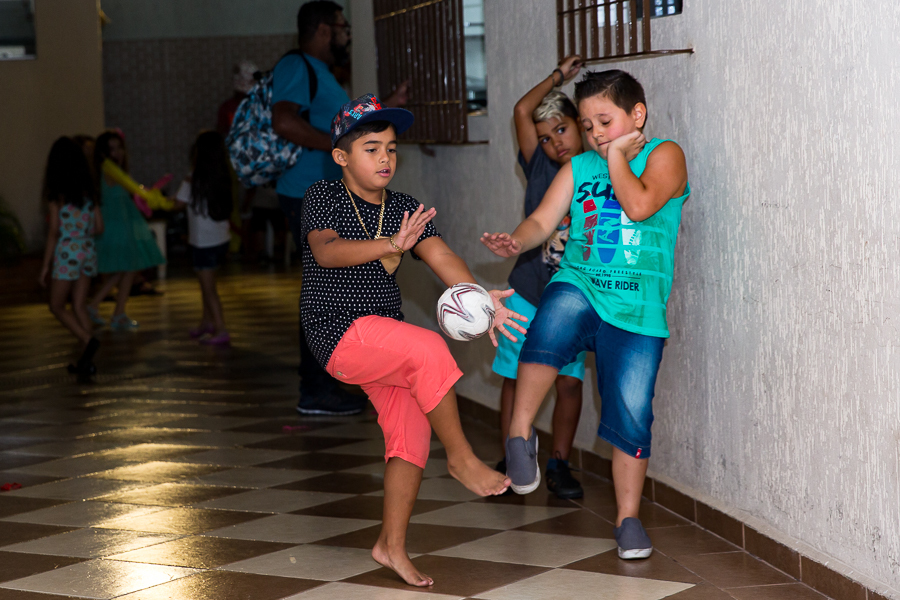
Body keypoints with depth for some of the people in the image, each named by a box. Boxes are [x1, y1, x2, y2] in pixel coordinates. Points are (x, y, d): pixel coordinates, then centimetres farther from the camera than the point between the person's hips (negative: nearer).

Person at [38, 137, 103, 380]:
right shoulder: (89, 190, 3)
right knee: (78, 306, 12)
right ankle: (86, 361, 9)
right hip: (88, 250, 5)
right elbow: (99, 227, 6)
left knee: (57, 306, 8)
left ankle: (88, 340, -16)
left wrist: (45, 265, -5)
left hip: (67, 252, -5)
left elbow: (53, 232, -11)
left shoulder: (57, 193, -11)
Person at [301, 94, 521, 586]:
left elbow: (440, 256, -7)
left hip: (384, 336, 7)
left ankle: (392, 544, 14)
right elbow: (326, 251, -26)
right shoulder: (323, 197, -6)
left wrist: (480, 297, -25)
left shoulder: (405, 209, 8)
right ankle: (461, 458, -11)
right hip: (339, 332, -6)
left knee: (411, 435, 2)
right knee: (430, 349, -27)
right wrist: (389, 245, -42)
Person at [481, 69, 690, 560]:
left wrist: (617, 157, -4)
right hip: (579, 285, 1)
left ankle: (628, 517, 15)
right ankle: (520, 433, -19)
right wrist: (516, 243, -13)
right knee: (551, 328, -34)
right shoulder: (579, 168, 15)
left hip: (637, 308, -1)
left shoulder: (663, 155, 4)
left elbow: (640, 206, -14)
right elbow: (543, 220, 6)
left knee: (630, 414, -3)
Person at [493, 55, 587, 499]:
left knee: (570, 381, 1)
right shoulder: (540, 169, -1)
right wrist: (560, 75, -2)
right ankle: (509, 460, 17)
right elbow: (522, 111, -10)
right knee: (516, 376, 5)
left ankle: (559, 464, 14)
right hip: (527, 295, 0)